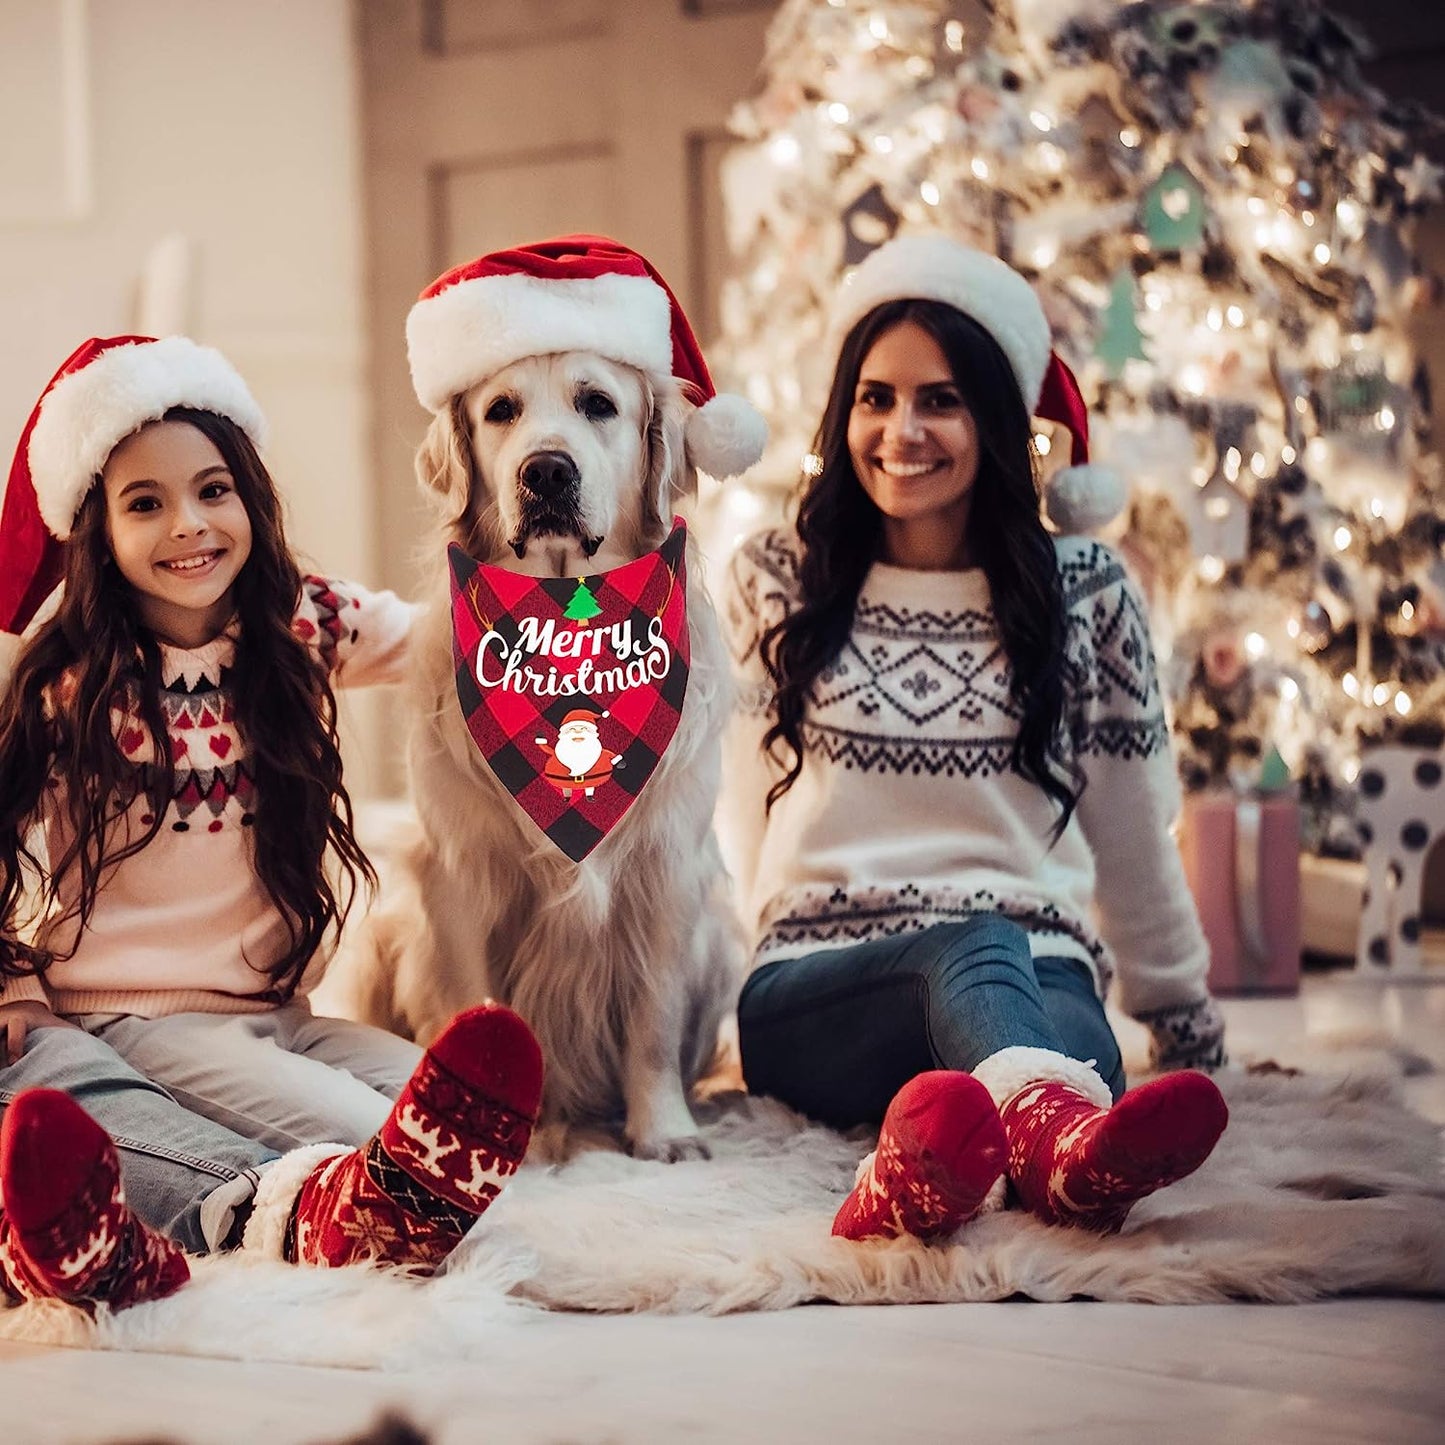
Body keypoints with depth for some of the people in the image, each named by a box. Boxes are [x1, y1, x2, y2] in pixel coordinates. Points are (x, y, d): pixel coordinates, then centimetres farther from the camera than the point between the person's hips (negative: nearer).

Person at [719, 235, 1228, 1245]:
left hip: (1038, 972, 1)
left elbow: (1131, 830, 18)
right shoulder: (775, 582, 12)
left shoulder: (1084, 594, 11)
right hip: (815, 994, -1)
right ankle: (1067, 1136, -74)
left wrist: (1183, 1013, 23)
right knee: (973, 949, -38)